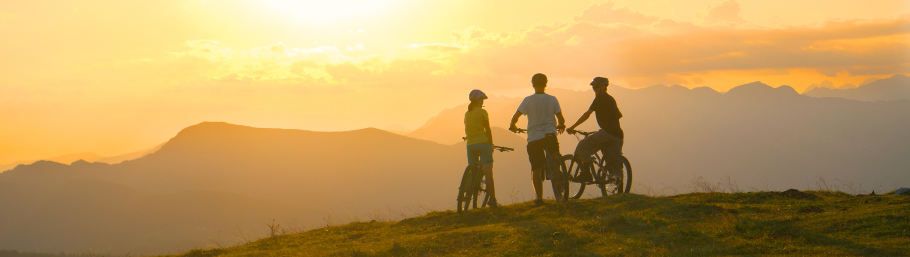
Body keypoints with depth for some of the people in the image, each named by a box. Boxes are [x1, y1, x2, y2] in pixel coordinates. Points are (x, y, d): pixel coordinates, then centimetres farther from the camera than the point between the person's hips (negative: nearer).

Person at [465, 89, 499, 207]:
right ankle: (492, 200, -5)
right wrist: (491, 144, 5)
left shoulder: (466, 114, 11)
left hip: (470, 145, 5)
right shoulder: (482, 112, -5)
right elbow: (488, 130, -4)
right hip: (483, 143, -5)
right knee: (488, 173, -3)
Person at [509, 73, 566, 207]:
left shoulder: (528, 100, -4)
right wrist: (561, 126, 26)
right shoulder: (552, 99, 1)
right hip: (550, 135, 1)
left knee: (536, 169, 3)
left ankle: (539, 199, -3)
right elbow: (561, 119, 4)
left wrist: (512, 126, 11)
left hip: (534, 138, -1)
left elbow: (515, 116, -9)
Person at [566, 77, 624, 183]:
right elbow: (619, 115, 37)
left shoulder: (600, 98, -2)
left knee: (583, 146, -3)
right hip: (618, 134, 9)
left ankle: (586, 174, -10)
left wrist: (572, 127, -1)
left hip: (607, 132, -9)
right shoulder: (610, 99, 24)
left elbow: (587, 114, -5)